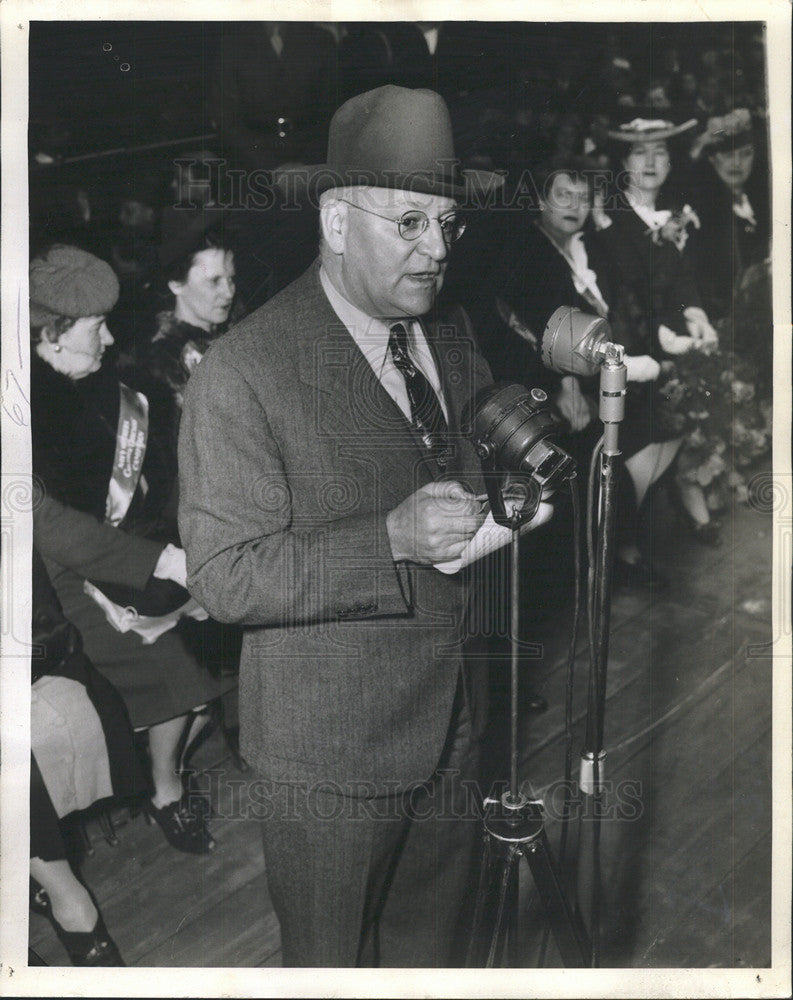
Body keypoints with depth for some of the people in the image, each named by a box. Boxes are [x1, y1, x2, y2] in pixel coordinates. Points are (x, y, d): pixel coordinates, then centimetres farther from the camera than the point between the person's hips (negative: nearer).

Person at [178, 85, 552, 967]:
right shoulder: (242, 372, -18)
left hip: (455, 726, 6)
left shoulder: (453, 334, 4)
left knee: (431, 951, 24)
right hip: (332, 745, -6)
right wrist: (393, 540, -28)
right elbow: (223, 577, -19)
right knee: (332, 960, 16)